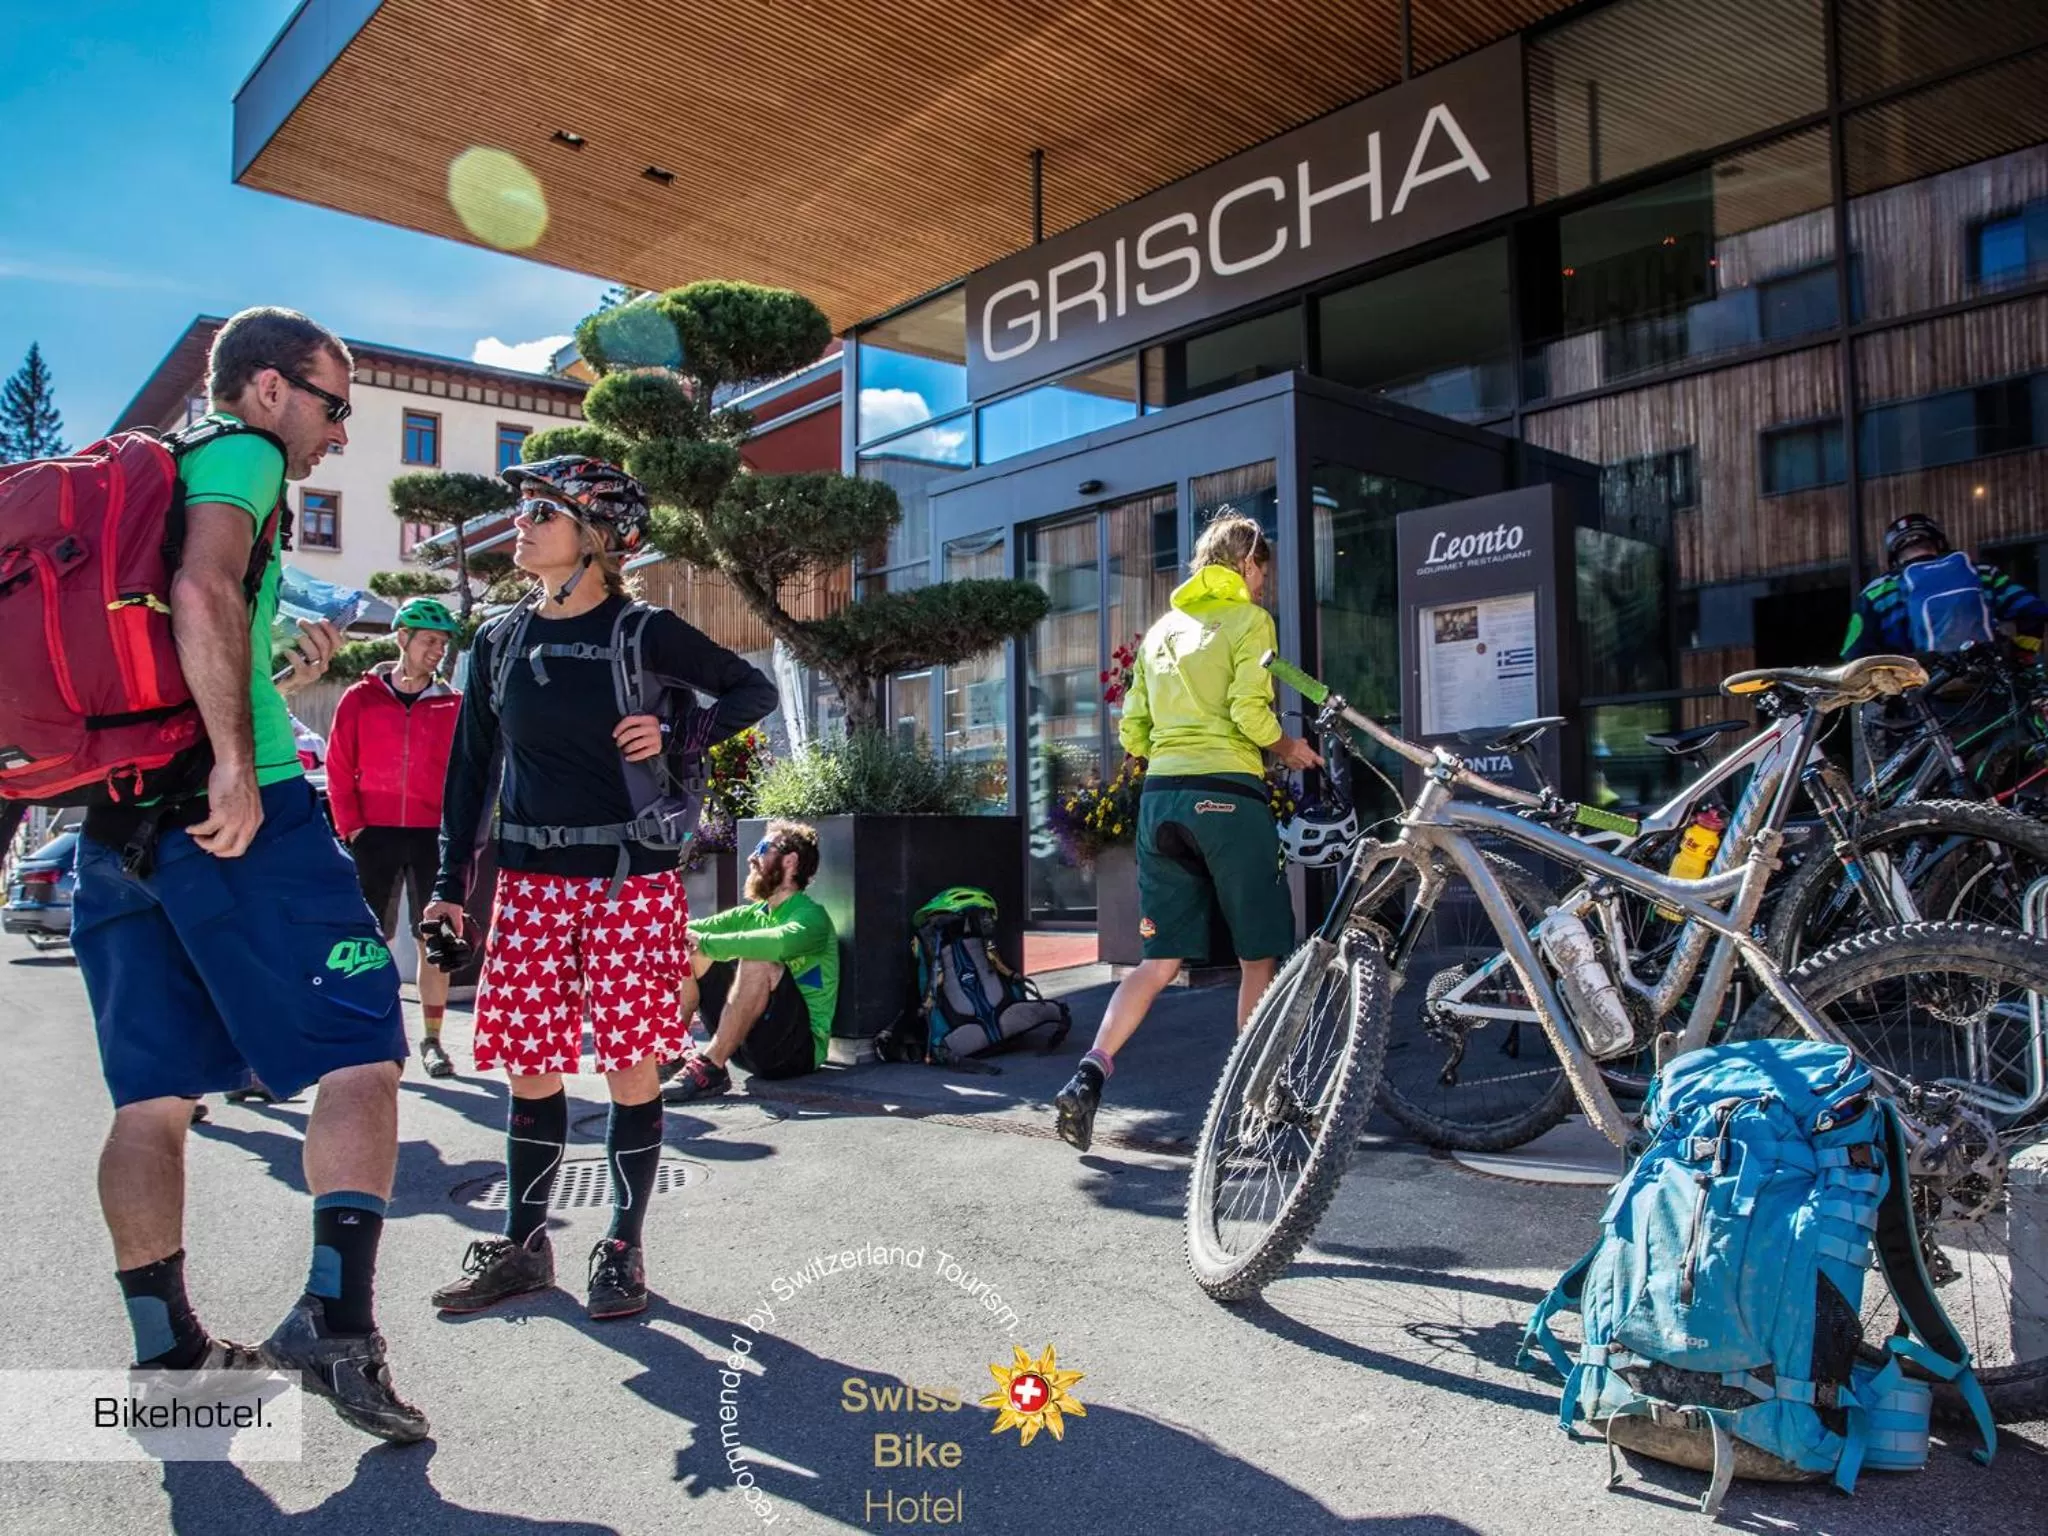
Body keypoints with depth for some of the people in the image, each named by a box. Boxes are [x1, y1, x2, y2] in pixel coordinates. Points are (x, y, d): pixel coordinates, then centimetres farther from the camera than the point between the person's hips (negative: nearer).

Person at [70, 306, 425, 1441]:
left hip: (113, 826, 9)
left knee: (152, 1094, 9)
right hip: (233, 814, -8)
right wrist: (237, 761, -21)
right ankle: (335, 1316, -12)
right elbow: (203, 590, -21)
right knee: (361, 1052, -4)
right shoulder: (239, 456, -1)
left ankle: (167, 1352, 16)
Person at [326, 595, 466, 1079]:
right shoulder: (360, 698, 4)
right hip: (375, 835, 0)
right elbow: (339, 767, 4)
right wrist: (350, 826, -3)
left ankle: (432, 1041, 12)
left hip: (432, 837, 0)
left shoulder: (453, 704, 6)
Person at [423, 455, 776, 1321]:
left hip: (630, 881, -4)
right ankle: (523, 1248, 22)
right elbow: (470, 767, 13)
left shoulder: (643, 633, -3)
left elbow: (754, 690, 4)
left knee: (631, 1066, 3)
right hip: (530, 882, 4)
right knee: (529, 1068, 7)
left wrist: (679, 740, -11)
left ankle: (623, 1250, 17)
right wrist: (450, 881, 9)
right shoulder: (499, 642, 9)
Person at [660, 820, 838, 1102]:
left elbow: (778, 943, -35)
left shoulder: (811, 917, -12)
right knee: (688, 952, 1)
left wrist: (703, 941, -28)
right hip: (752, 1045, 7)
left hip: (799, 1048, -7)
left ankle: (711, 1068, -28)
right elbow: (692, 931, 2)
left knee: (758, 961, -31)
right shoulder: (752, 914, 12)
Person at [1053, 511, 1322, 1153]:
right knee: (1259, 954, 7)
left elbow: (1132, 732, 17)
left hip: (1160, 795, 6)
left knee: (1160, 959, 8)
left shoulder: (1161, 628, 21)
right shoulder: (1248, 619, 2)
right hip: (1226, 793, -6)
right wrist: (1289, 749, 6)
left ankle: (1089, 1072, -7)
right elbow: (1250, 709, -11)